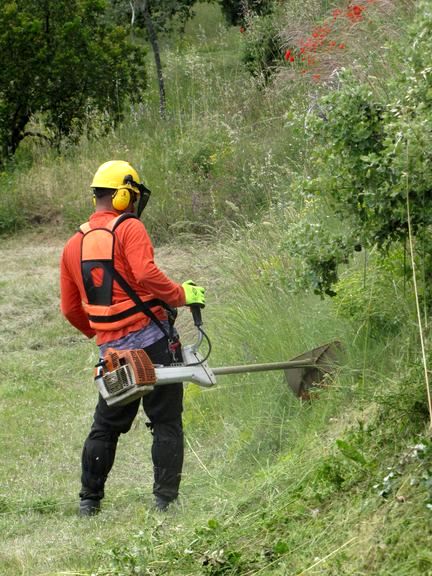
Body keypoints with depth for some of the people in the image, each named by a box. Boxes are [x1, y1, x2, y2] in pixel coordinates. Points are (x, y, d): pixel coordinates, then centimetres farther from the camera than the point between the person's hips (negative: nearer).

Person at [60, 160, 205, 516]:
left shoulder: (74, 246, 12)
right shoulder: (129, 229, -8)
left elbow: (71, 309, 15)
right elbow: (146, 275, -24)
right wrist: (182, 295, -11)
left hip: (112, 350, 6)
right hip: (152, 340, -6)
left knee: (106, 425, 17)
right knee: (166, 423, 3)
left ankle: (89, 500, 19)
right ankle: (165, 498, -1)